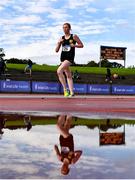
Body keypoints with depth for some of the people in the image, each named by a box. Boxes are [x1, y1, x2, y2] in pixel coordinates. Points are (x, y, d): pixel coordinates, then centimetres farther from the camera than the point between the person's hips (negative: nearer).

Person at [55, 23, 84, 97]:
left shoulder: (74, 36, 1)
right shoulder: (61, 38, 12)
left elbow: (81, 45, 4)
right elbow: (56, 50, 10)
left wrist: (74, 45, -12)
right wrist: (59, 43, -7)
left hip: (70, 57, -6)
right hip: (63, 57, 6)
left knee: (59, 71, -24)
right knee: (68, 76, 10)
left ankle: (65, 89, -15)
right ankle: (71, 92, 16)